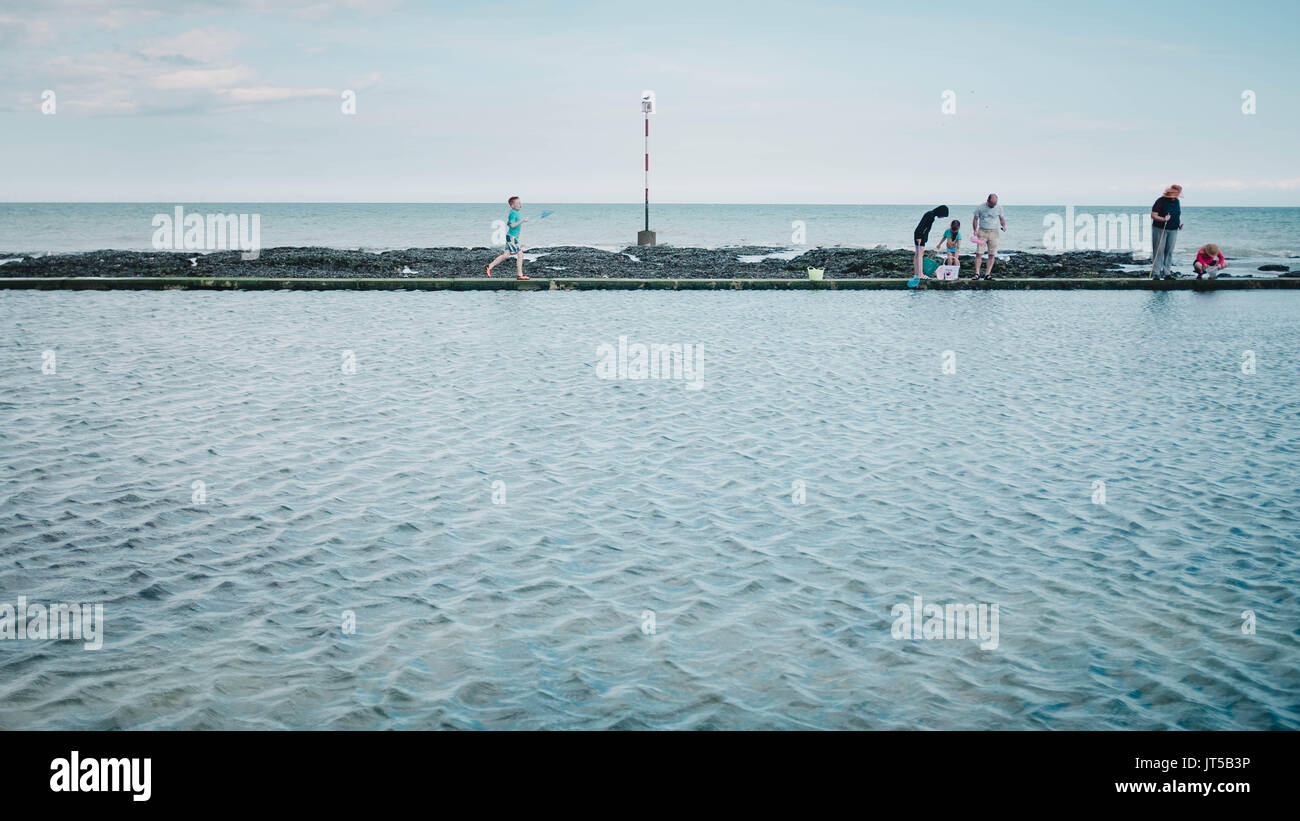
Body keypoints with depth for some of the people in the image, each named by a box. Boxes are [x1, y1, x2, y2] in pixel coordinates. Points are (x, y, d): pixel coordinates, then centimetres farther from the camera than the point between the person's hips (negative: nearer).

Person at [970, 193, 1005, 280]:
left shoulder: (999, 208, 4)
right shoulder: (980, 207, -2)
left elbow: (1001, 218, 17)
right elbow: (975, 219, 4)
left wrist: (1004, 225, -4)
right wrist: (975, 231, -6)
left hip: (994, 232, 2)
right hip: (982, 231, -2)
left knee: (992, 254, -4)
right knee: (978, 253, -8)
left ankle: (987, 274, -1)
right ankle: (977, 273, -5)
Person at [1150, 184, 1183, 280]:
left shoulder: (1176, 201, 9)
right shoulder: (1160, 201, -11)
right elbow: (1153, 215, -12)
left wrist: (1180, 223, 5)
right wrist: (1163, 219, -27)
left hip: (1173, 230, 6)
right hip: (1160, 229, -6)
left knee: (1169, 251, 7)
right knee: (1159, 251, -6)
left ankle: (1167, 273, 12)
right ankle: (1156, 273, -4)